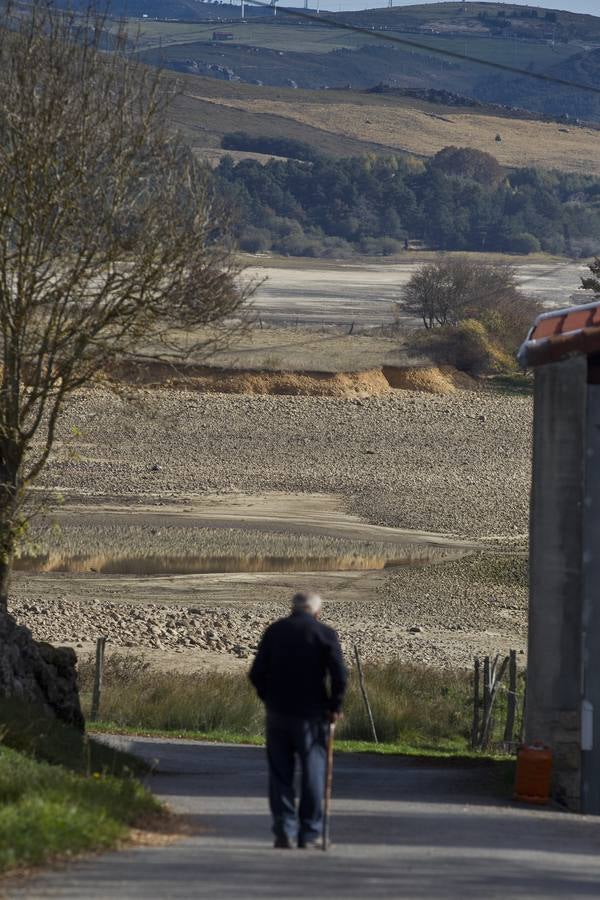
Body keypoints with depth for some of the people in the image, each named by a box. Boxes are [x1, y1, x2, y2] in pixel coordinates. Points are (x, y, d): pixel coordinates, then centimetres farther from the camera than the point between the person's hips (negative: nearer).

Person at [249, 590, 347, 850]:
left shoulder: (274, 631, 5)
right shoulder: (325, 634, -2)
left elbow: (257, 673, 1)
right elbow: (339, 675, -11)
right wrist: (335, 706, 0)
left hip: (278, 712, 2)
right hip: (311, 715, -2)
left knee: (280, 773, 8)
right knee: (313, 773, 6)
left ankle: (284, 831, 1)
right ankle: (309, 834, 7)